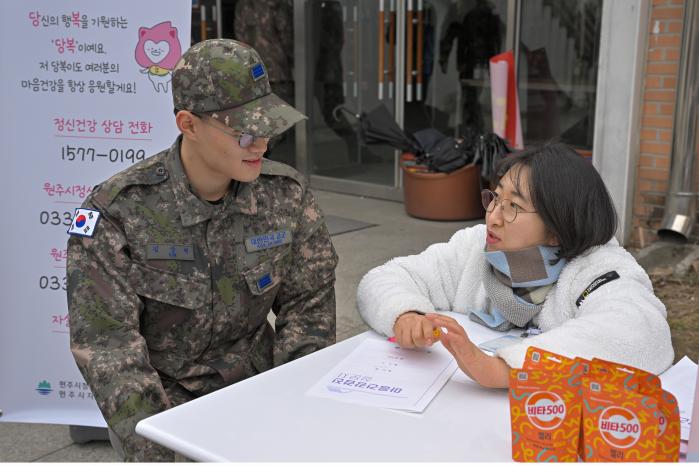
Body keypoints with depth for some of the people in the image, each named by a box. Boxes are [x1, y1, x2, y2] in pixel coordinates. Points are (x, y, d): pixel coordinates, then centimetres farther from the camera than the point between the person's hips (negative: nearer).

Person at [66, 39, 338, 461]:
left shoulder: (286, 194, -5)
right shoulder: (117, 213, -16)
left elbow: (309, 304, 1)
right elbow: (107, 348, -17)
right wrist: (161, 455, -23)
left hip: (254, 386, 4)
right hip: (161, 402, -3)